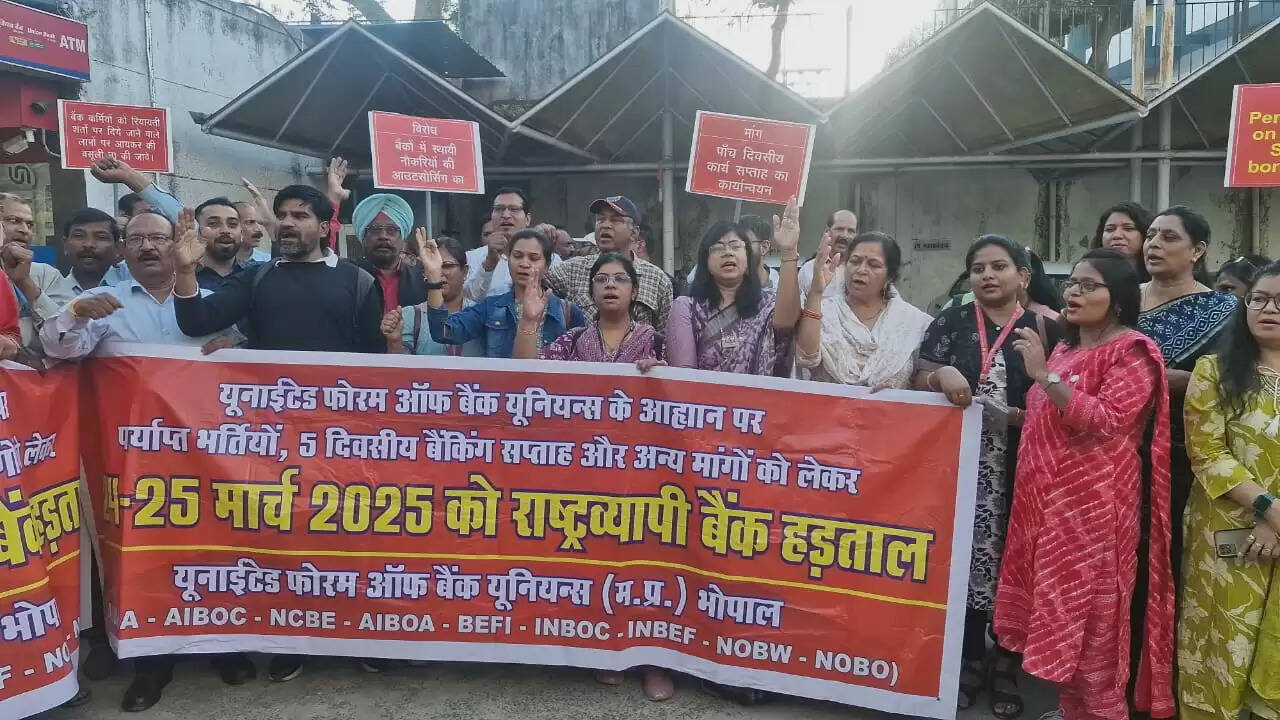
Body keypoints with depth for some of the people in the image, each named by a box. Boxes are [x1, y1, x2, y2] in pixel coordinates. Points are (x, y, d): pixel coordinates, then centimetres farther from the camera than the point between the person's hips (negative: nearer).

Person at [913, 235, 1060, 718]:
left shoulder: (1043, 328, 5)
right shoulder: (950, 322, 8)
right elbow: (918, 383, 5)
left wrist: (1026, 415, -13)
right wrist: (942, 374, -16)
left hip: (1020, 468, -1)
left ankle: (1006, 666, 23)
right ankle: (968, 661, 20)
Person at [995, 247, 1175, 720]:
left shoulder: (1132, 351, -7)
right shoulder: (1065, 347, 17)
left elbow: (1106, 421, -20)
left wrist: (1044, 376, -23)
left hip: (1093, 504, -8)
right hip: (1046, 498, 8)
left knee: (1088, 615, -2)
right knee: (1055, 610, 11)